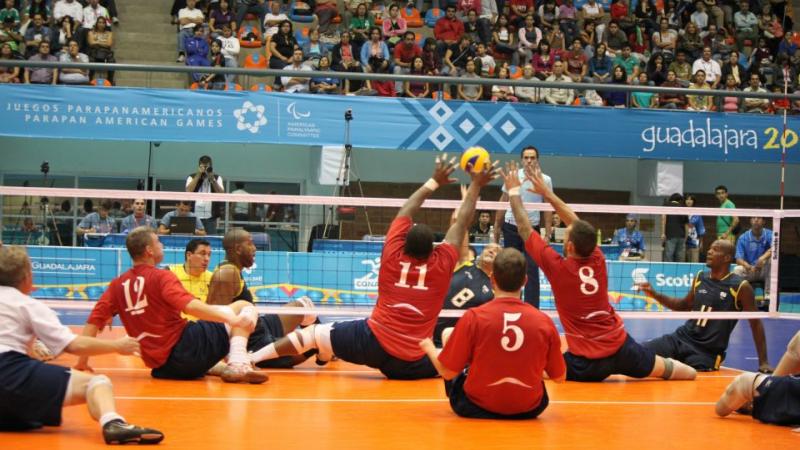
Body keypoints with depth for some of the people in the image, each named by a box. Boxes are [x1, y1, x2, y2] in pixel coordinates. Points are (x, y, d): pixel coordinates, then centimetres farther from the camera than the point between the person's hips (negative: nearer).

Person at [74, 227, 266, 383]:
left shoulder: (117, 285, 10)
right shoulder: (161, 277, -7)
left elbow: (93, 322, 5)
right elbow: (190, 306, -24)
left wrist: (82, 362, 11)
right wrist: (231, 318, -31)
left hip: (162, 367, 7)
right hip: (185, 348, -6)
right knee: (244, 307, 1)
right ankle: (237, 364, -18)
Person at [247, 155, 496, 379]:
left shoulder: (392, 257, 2)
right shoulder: (442, 265, -1)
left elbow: (405, 212, 15)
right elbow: (462, 222, 10)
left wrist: (435, 181, 24)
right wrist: (476, 185, 21)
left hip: (372, 343, 0)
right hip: (413, 364, 0)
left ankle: (250, 358, 12)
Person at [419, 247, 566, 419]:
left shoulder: (473, 318, -16)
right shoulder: (544, 322, -11)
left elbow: (447, 372, -9)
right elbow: (559, 377, 1)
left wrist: (429, 348, 12)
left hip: (476, 408, -2)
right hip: (528, 410, 3)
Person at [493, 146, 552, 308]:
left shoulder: (545, 180, -2)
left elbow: (548, 208, 2)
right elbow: (503, 202, 9)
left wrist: (547, 234, -2)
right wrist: (497, 227, 7)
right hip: (511, 227, 1)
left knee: (532, 269, -6)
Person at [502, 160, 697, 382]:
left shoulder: (558, 268, -13)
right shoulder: (598, 260, -1)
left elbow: (525, 229, -4)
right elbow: (577, 224, 14)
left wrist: (514, 191, 7)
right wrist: (546, 192, 19)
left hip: (588, 363, -5)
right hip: (622, 347, 5)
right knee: (689, 374, 21)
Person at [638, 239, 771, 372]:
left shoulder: (740, 287, -8)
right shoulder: (700, 278, 7)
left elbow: (755, 323, -3)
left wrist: (763, 363, -5)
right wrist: (655, 295, 11)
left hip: (708, 351, -4)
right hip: (681, 338, 4)